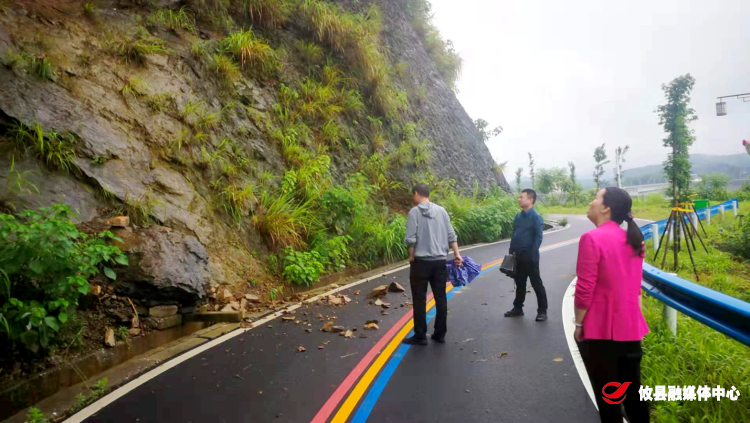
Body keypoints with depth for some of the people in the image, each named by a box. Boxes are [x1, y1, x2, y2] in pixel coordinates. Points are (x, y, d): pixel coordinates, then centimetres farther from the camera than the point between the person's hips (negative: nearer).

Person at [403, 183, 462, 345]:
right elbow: (451, 235, 5)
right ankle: (440, 334, 18)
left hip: (421, 261, -5)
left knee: (420, 299, 3)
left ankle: (420, 336, 8)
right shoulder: (441, 210, 6)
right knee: (441, 298, 11)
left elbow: (411, 239, -11)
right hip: (440, 261, 5)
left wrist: (411, 257, 1)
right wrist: (456, 254, 10)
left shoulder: (414, 212, -7)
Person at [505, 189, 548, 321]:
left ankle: (542, 311, 12)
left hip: (529, 256, -7)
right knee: (519, 282, 16)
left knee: (536, 284, 3)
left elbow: (538, 238, -14)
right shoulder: (518, 216, 9)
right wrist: (511, 252, 11)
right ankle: (517, 308, 28)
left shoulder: (536, 217, -12)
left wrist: (532, 255, -18)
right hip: (517, 255, 7)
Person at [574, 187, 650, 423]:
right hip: (630, 328, 7)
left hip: (601, 330, -7)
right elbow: (634, 286, 15)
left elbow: (585, 288, -17)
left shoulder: (592, 238, -16)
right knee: (632, 390, 17)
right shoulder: (633, 240, 7)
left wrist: (578, 324, -7)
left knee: (606, 394, 7)